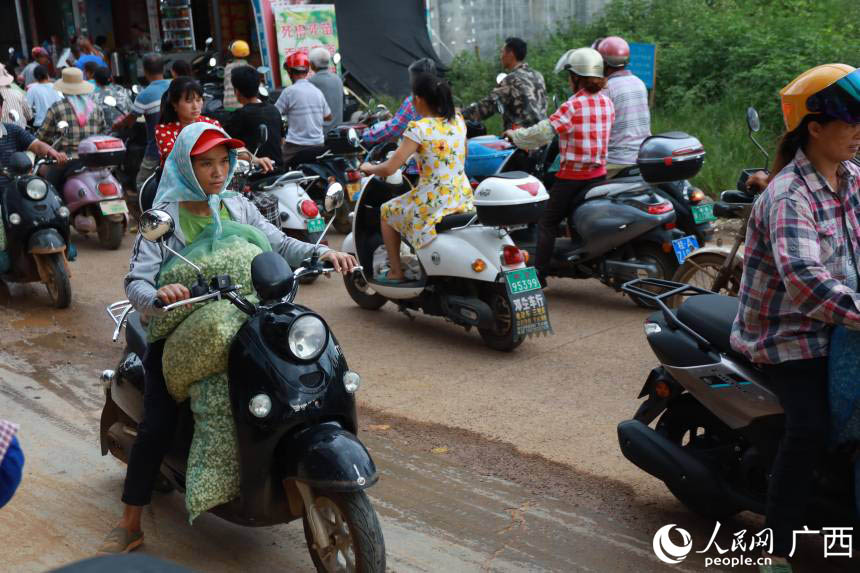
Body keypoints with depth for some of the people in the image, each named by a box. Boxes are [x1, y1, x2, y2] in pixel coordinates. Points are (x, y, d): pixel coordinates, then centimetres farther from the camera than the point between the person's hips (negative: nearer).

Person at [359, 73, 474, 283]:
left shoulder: (419, 129, -17)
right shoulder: (458, 120, 3)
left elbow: (389, 169, -17)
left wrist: (369, 168, 4)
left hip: (434, 201, -7)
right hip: (464, 199, 7)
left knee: (387, 211, 22)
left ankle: (395, 272, 26)